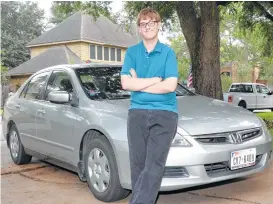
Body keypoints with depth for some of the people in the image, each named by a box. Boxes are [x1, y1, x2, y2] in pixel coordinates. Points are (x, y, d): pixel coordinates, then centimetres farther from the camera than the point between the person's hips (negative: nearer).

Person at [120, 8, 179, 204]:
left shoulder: (168, 52, 5)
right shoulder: (132, 52, 10)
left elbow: (170, 85, -8)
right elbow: (126, 83, -3)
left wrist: (138, 84, -3)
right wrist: (156, 80, -5)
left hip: (164, 113, -2)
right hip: (137, 113, 2)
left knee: (154, 167, -12)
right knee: (138, 165, 3)